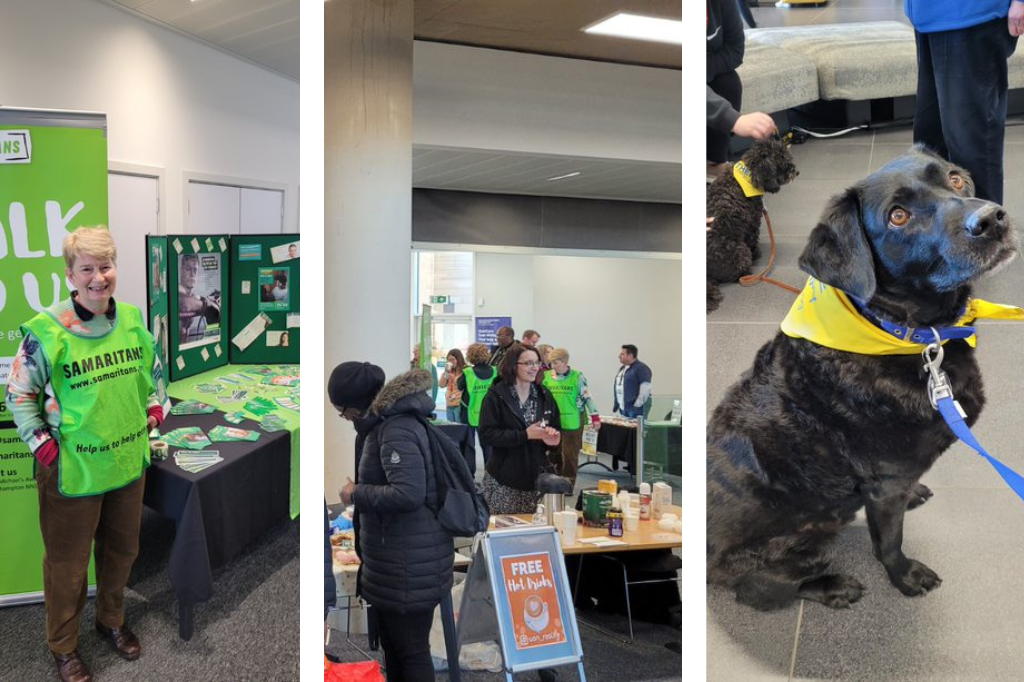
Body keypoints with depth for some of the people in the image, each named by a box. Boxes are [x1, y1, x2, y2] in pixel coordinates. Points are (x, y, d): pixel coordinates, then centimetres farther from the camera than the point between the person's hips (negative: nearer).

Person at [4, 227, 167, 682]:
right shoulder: (46, 331, -16)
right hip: (72, 471, -5)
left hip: (129, 463, 5)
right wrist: (43, 444, -13)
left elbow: (153, 368, 18)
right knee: (67, 564, 11)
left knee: (122, 550, 22)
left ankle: (112, 620, 46)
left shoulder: (132, 319, 0)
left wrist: (154, 408, 7)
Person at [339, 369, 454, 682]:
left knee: (411, 651, 3)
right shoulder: (403, 425, 10)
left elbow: (409, 493, -30)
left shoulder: (396, 429, -19)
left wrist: (355, 495, -16)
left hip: (408, 564, -10)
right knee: (394, 646, 21)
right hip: (401, 560, 10)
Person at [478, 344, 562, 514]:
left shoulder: (544, 395, 10)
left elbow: (556, 430, 17)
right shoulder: (496, 395, -5)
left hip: (536, 478, 4)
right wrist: (525, 435, -18)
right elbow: (486, 435, -13)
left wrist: (551, 439, -7)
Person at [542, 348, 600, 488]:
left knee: (570, 453, 2)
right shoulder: (547, 376, 1)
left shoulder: (577, 377, -7)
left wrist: (595, 418, -5)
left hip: (572, 422, -3)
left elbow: (587, 397, -4)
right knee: (554, 453, 13)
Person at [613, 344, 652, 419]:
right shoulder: (622, 369, 18)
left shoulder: (641, 368, -9)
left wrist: (638, 405, -19)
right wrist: (617, 405, 20)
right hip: (623, 408, 8)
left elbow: (645, 388, -17)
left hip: (635, 409, -8)